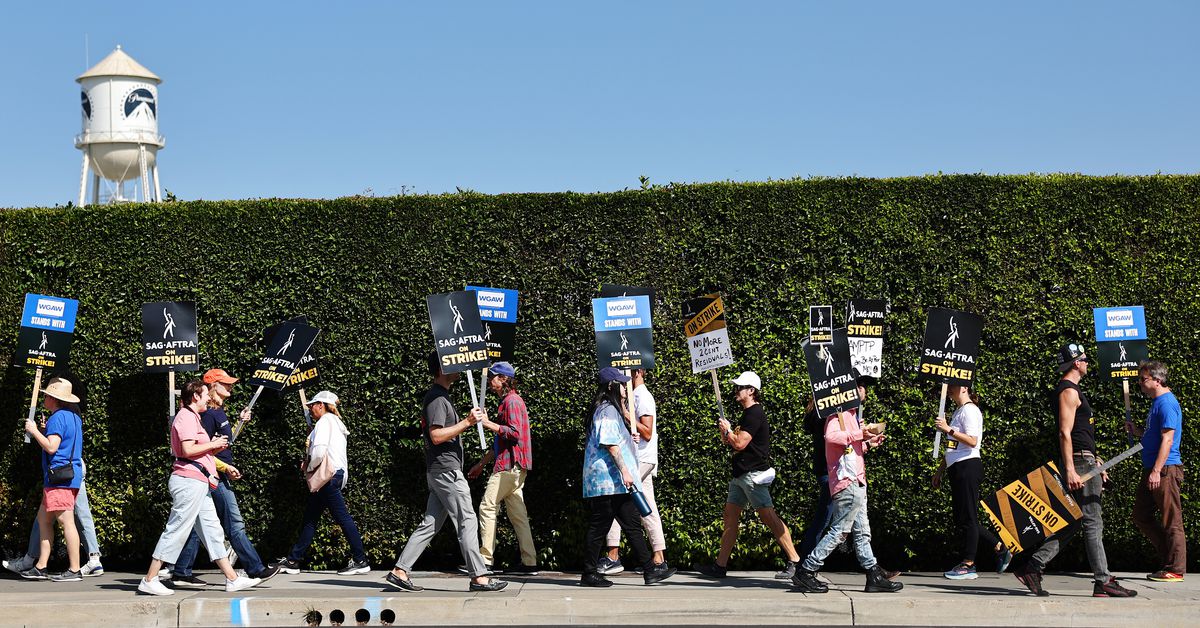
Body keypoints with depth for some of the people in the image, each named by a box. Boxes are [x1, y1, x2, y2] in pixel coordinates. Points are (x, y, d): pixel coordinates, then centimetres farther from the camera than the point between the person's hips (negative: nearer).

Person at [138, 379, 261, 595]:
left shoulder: (192, 417, 22)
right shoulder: (186, 417, -10)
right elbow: (187, 450, -21)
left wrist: (214, 447, 12)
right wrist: (212, 444, -9)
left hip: (199, 483, 11)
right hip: (188, 481, -11)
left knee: (213, 531, 9)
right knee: (176, 530, -8)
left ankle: (232, 579, 10)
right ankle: (149, 580, -4)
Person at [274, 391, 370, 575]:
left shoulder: (325, 421, -9)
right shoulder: (335, 422, 21)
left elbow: (319, 450, -21)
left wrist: (310, 467, -6)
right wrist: (308, 462, 10)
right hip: (336, 474, 10)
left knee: (342, 517, -8)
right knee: (310, 517, 11)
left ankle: (360, 561, -7)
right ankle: (292, 561, 15)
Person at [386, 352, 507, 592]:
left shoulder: (440, 396, 20)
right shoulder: (437, 398, -12)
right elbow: (436, 436, -20)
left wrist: (469, 420, 16)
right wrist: (467, 422, -21)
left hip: (439, 472, 10)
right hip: (446, 471, -10)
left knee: (430, 524, 8)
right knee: (467, 521, -6)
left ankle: (399, 572, 6)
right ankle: (479, 577, -3)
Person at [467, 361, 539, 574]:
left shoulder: (512, 401, -9)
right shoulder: (507, 401, 23)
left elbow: (514, 432, -21)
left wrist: (488, 423, -18)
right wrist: (481, 463, 28)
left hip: (510, 465, -10)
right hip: (513, 467, 10)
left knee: (487, 506, -8)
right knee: (517, 513, 7)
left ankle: (485, 559, -8)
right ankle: (529, 562, 5)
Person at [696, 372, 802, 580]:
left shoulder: (755, 414, -13)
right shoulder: (748, 413, 19)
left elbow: (739, 444, -21)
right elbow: (733, 444, 26)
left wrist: (727, 430, -4)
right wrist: (726, 432, 8)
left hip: (753, 474, -11)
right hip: (741, 475, 11)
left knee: (768, 516, -12)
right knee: (730, 516, 8)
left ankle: (794, 560, -10)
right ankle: (720, 566, 10)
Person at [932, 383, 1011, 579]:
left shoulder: (969, 410, -8)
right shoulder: (958, 411, 21)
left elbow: (972, 441, -20)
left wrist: (948, 429, -22)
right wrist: (940, 470, 25)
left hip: (968, 467, -10)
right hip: (957, 468, 10)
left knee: (967, 517, -7)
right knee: (961, 519, 9)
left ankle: (968, 565, -4)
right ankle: (1000, 549, 16)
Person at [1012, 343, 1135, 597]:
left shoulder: (1072, 390, 21)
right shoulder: (1068, 391, -11)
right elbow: (1065, 433, -20)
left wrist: (1095, 463, 26)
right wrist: (1070, 470, -26)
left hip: (1085, 463, 10)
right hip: (1080, 463, -10)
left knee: (1072, 522, 9)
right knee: (1093, 522, -6)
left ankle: (1033, 567, 6)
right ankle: (1103, 582, -3)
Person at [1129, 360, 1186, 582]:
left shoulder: (1166, 403, -14)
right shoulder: (1158, 402, 17)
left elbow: (1167, 439, -20)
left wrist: (1156, 471, -24)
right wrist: (1137, 431, 11)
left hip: (1165, 470, -11)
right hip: (1153, 470, 11)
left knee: (1171, 521, -4)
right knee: (1141, 516, 13)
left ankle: (1175, 569, 1)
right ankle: (1168, 555, 20)